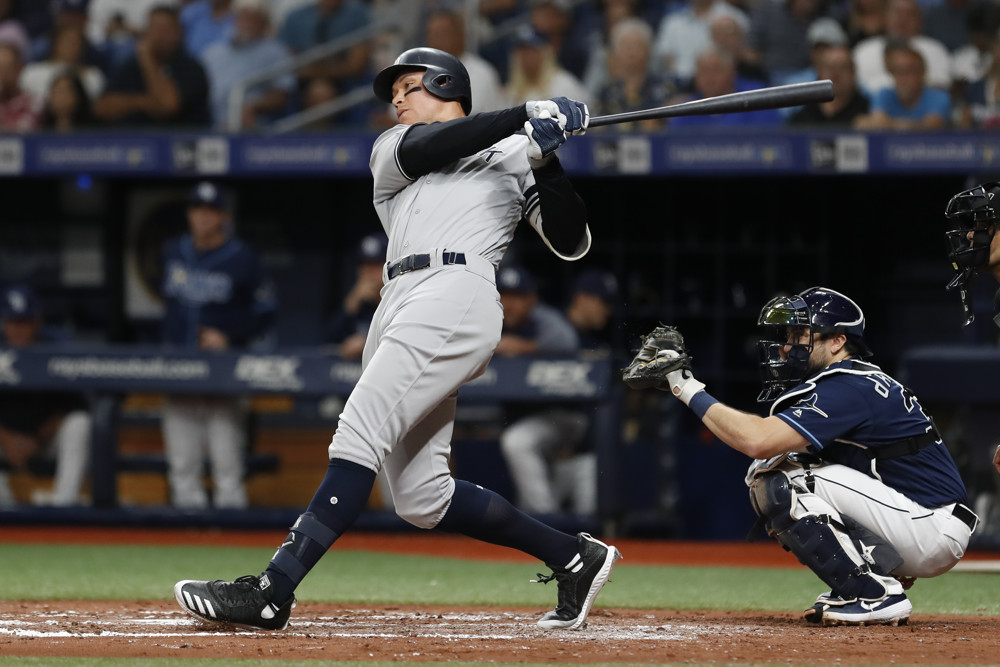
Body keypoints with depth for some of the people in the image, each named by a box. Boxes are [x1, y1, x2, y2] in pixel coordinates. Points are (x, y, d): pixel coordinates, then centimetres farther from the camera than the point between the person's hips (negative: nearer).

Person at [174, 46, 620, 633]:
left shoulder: (513, 155, 17)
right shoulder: (392, 147, 28)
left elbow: (571, 243, 9)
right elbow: (424, 148, 2)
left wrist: (544, 161, -5)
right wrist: (527, 116, -4)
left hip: (456, 295, -6)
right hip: (400, 309, 6)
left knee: (358, 434, -20)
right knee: (421, 499, 1)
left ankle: (271, 592, -28)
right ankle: (574, 557, 12)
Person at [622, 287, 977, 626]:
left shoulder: (850, 389, -17)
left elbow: (757, 440, -26)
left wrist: (687, 387, -19)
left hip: (935, 531, -10)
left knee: (782, 482, -19)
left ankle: (876, 597, -15)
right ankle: (880, 574, 8)